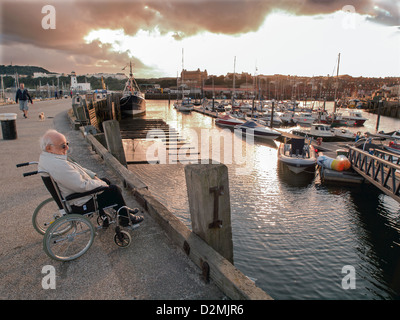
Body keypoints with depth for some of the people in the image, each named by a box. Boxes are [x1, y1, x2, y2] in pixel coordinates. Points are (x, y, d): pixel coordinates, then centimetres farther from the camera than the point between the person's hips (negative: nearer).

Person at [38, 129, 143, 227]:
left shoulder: (46, 156, 3)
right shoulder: (58, 165, -33)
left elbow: (77, 169, 12)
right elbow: (82, 186, -32)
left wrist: (94, 176, 5)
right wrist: (101, 184, -15)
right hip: (79, 205, -11)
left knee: (106, 181, 20)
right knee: (114, 190, -5)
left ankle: (123, 209, 31)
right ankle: (125, 218, 15)